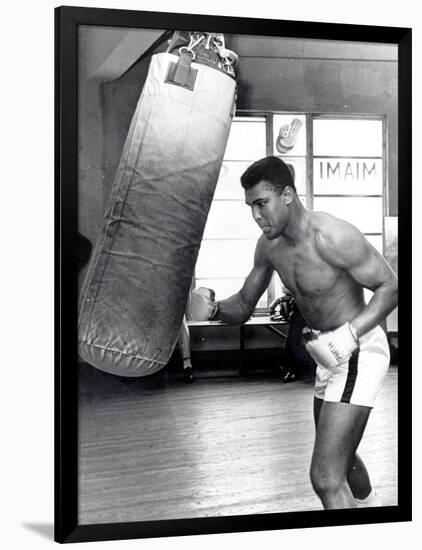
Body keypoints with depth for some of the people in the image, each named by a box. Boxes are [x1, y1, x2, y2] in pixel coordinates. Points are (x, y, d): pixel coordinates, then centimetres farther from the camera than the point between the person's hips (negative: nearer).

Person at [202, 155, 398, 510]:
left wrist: (350, 334, -31)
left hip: (359, 351, -9)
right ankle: (369, 504, 58)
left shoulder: (333, 237, -25)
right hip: (330, 353, 9)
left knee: (326, 477, -15)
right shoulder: (269, 246, -1)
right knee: (339, 457, 30)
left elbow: (391, 286, -19)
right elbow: (244, 307, 6)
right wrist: (213, 308, -17)